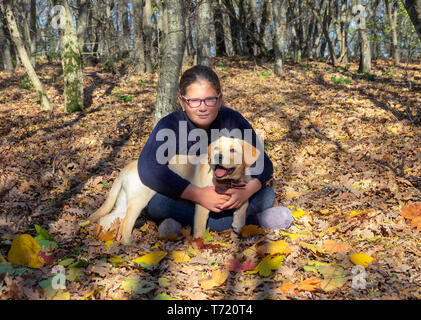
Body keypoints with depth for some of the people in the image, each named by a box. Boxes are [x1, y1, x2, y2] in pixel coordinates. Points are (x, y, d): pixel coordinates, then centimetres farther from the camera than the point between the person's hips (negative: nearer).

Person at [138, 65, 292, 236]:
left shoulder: (233, 120, -10)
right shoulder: (169, 126, -17)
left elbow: (263, 163, -9)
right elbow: (148, 169, -32)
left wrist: (247, 190, -31)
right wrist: (199, 195, -38)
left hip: (228, 200, 2)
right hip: (185, 200, -1)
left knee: (267, 195, -17)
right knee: (155, 202, -32)